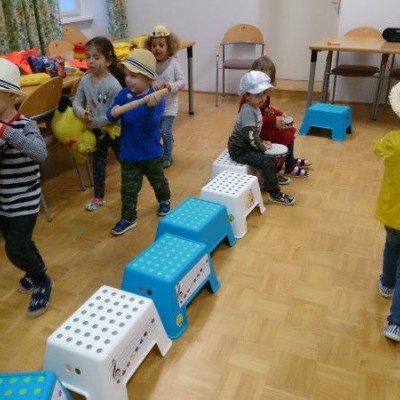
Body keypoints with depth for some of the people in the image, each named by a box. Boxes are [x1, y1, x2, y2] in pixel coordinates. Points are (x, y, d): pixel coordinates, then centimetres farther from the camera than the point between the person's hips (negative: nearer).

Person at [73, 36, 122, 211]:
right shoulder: (85, 80, -7)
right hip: (96, 130, 6)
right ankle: (98, 197, 30)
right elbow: (77, 101, 2)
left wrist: (95, 122, -23)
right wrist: (80, 112, -20)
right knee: (98, 163, 15)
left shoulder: (113, 84, -25)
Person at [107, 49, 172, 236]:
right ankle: (128, 218, 22)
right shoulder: (123, 94, -7)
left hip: (151, 153, -2)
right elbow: (110, 118, -9)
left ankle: (164, 200, 52)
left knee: (158, 181, 23)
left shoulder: (155, 99, -18)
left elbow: (151, 125, -28)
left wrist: (151, 108, -46)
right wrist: (113, 113, -33)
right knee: (128, 188, 7)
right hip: (128, 153, 2)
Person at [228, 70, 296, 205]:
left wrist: (262, 143, 5)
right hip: (239, 150, -10)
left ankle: (270, 180, 32)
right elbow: (251, 136, -30)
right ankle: (274, 194, -4)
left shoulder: (254, 107, 6)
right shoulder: (247, 111, -25)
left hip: (247, 145, 10)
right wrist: (262, 147, -15)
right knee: (267, 163, -18)